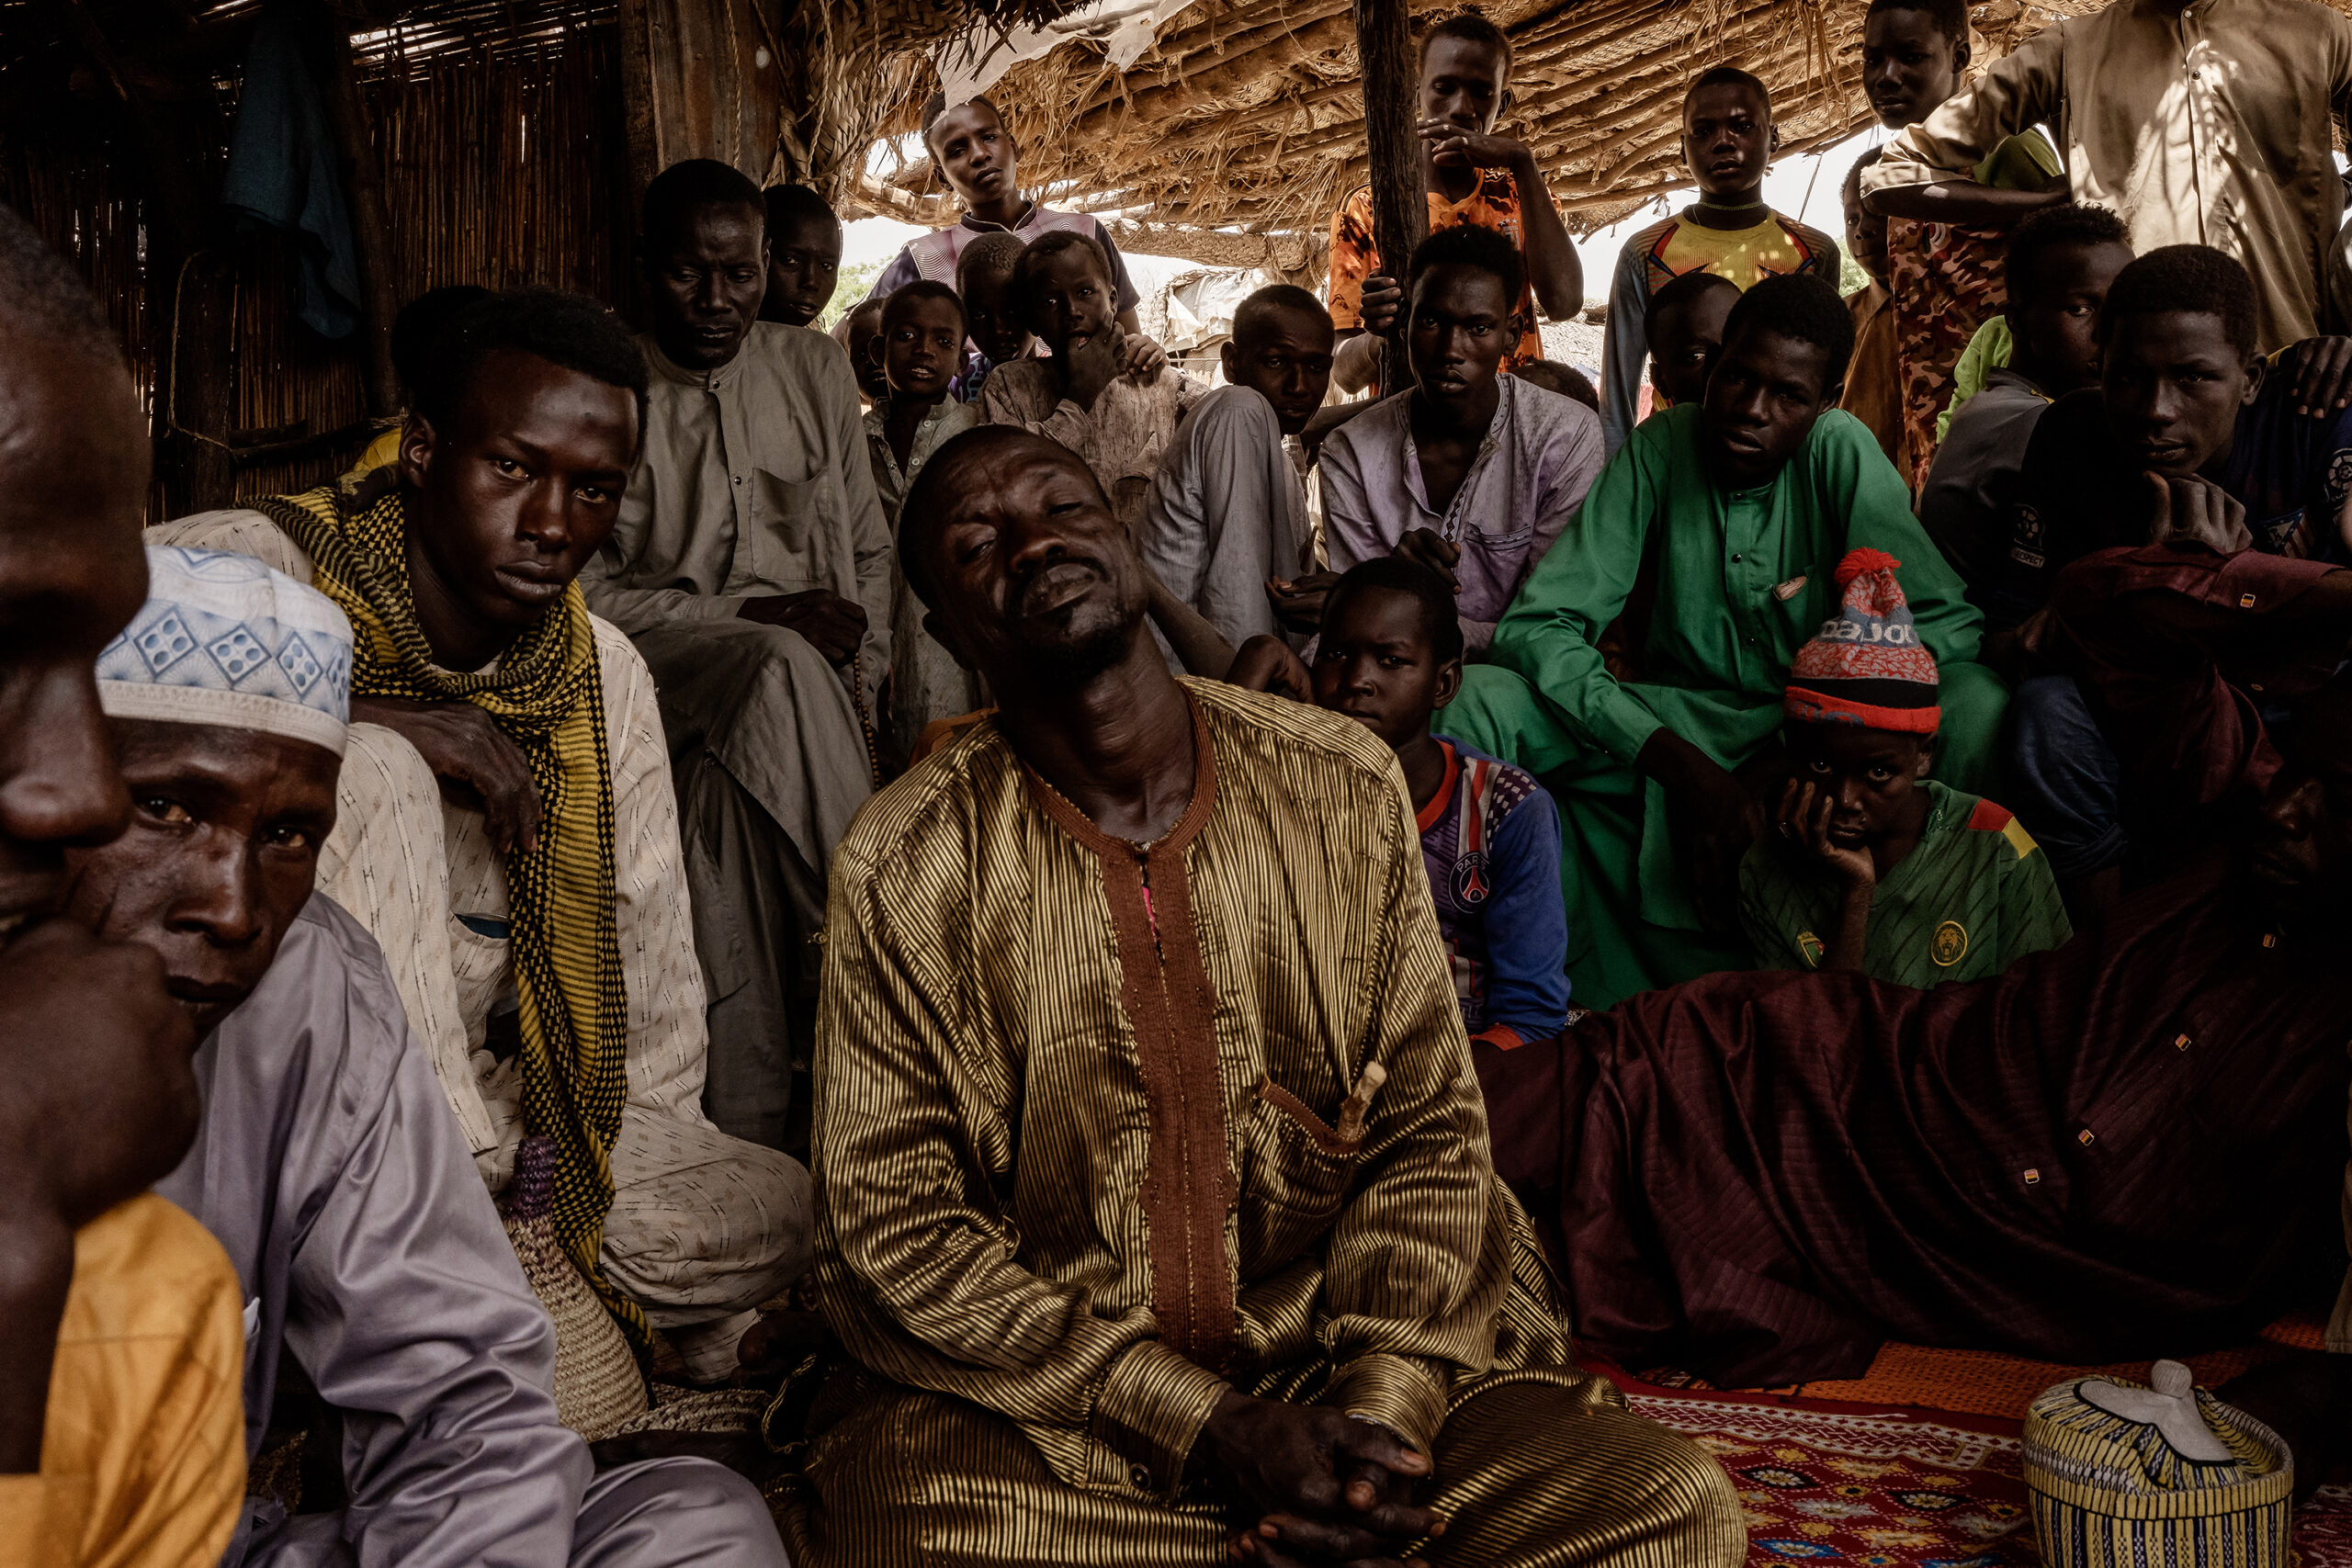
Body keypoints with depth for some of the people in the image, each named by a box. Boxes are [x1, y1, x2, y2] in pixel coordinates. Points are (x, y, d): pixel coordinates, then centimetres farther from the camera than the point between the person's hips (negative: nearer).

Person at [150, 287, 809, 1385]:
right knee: (373, 772, -28)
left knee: (773, 1210, -17)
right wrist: (373, 717, -33)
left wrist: (648, 1195, 1)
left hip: (480, 1103, 4)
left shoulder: (604, 676, 3)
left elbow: (650, 978, 6)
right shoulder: (253, 569, -14)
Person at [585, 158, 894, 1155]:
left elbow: (869, 554, 15)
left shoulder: (813, 373, 13)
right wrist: (755, 616, -14)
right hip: (663, 671, -3)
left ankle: (748, 1136, -25)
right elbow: (583, 594, -3)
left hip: (800, 682, 3)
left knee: (737, 785, -31)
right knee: (781, 674, -36)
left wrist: (855, 699, -2)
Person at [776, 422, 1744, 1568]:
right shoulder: (900, 871, -7)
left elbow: (1428, 1129, 2)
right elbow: (895, 1217, -8)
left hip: (1350, 1355, 2)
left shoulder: (1342, 785, 0)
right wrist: (1215, 1431, -15)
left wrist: (1379, 1408, -14)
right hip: (1032, 1400, -1)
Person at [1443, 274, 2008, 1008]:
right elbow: (1536, 625, -15)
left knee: (1976, 707, -30)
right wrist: (1681, 764, -27)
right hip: (1674, 733, 1)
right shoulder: (1661, 447, -7)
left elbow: (1949, 619, -11)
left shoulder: (1841, 451, -7)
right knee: (1479, 698, -23)